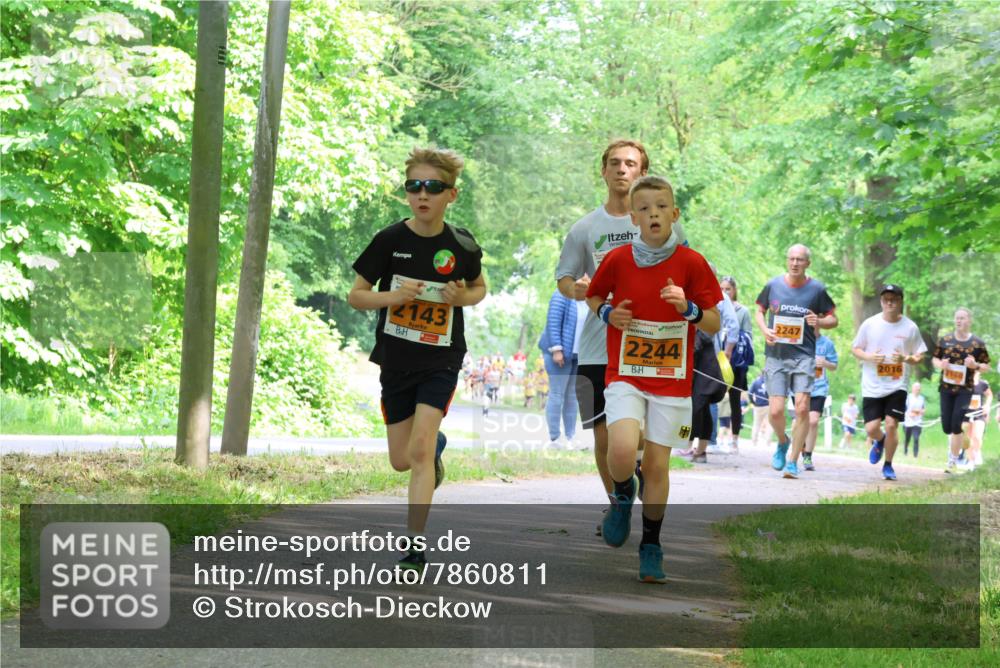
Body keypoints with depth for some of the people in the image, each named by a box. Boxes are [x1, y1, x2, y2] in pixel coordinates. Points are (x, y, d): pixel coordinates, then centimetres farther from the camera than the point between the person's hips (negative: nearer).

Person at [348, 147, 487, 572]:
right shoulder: (389, 241, -8)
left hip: (441, 358, -2)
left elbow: (479, 287, 13)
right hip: (396, 359, 2)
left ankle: (415, 546, -16)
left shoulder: (461, 246, -6)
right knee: (401, 460, 11)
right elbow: (356, 296, -1)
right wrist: (393, 296, -20)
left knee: (419, 449, -18)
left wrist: (464, 297, -10)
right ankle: (437, 446, 48)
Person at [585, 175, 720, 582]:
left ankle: (651, 547, 18)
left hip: (671, 380, 0)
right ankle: (623, 494, 12)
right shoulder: (617, 260, -3)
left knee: (657, 465, 2)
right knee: (622, 452, -22)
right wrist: (607, 313, -6)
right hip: (624, 375, 0)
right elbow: (593, 296, 16)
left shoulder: (691, 263, -4)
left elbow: (714, 324, 0)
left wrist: (688, 308, -20)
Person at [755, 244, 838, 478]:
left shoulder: (817, 289, 1)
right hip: (775, 356, 1)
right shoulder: (773, 285, 4)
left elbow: (833, 319, 10)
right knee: (776, 411, -5)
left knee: (802, 408, -12)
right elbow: (759, 311, 17)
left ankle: (793, 461, -1)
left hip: (804, 356, -1)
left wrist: (819, 322, -13)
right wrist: (764, 329, -3)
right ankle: (783, 442, 28)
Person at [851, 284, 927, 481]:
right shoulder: (869, 324, -1)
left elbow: (919, 356, 7)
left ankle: (888, 465, 12)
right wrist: (869, 357, -13)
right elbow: (855, 348, 8)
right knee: (871, 428, -4)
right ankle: (879, 441, 35)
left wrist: (906, 358, -15)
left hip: (897, 385, -1)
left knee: (891, 425, -10)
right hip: (872, 386, 1)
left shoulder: (910, 327, 0)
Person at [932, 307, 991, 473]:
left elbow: (987, 366, 2)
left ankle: (953, 461, 2)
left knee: (956, 425, -10)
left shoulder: (977, 343, -4)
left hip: (965, 389, -3)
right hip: (946, 387, 3)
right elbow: (935, 359, 12)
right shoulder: (945, 340, 3)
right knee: (946, 427, 4)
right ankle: (955, 440, 40)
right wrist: (940, 365, -10)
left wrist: (975, 365, -19)